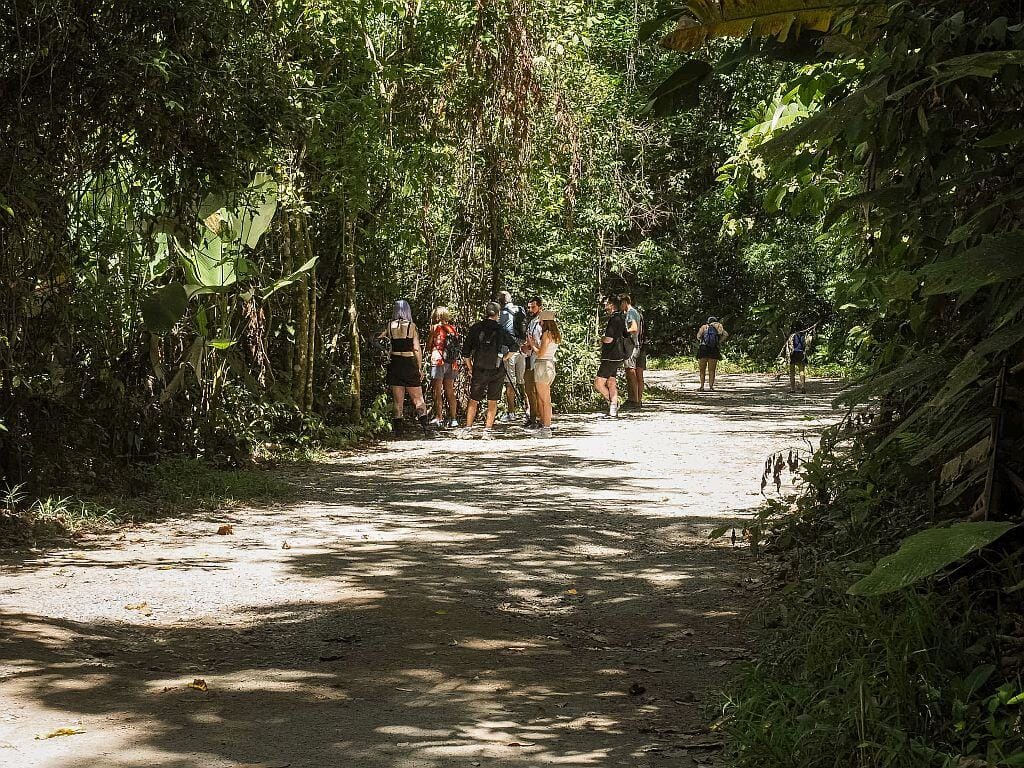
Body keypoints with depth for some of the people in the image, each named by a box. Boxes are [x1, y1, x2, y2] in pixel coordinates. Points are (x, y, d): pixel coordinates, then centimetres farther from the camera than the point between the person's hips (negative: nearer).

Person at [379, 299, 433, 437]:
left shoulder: (390, 326, 1)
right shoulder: (411, 326, -4)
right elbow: (417, 349, -5)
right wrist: (419, 368, 2)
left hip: (394, 364, 2)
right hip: (410, 364, -2)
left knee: (398, 401, 8)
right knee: (418, 400, 3)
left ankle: (399, 430, 6)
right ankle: (426, 428, -5)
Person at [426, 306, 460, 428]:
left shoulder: (436, 327, -5)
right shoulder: (453, 329, 9)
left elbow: (429, 346, 1)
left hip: (438, 361, -5)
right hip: (451, 363, 5)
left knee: (437, 392, -1)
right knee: (450, 392, 10)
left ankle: (439, 418, -4)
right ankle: (453, 418, 10)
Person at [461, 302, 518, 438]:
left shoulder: (475, 328, -1)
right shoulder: (501, 330, -3)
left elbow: (466, 352, 0)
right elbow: (515, 346, -6)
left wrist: (470, 368, 9)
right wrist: (505, 358, 6)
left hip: (478, 370, 0)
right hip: (497, 370, 0)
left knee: (473, 401, 11)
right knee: (492, 402, 8)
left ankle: (467, 429, 5)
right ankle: (487, 430, 4)